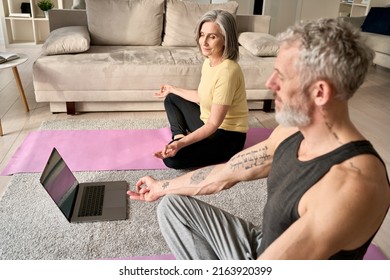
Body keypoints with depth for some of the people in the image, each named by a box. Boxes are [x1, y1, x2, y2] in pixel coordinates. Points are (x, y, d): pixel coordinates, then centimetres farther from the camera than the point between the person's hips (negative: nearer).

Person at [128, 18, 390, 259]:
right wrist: (162, 187, 11)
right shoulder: (292, 132, -8)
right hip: (263, 246, 7)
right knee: (173, 204, 9)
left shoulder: (351, 185, -35)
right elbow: (224, 173, 1)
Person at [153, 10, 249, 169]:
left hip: (227, 135, -9)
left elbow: (214, 124, -28)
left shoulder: (227, 71, -29)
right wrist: (173, 89, 25)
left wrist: (181, 144, -38)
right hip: (208, 123, 9)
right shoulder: (209, 61, -1)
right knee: (171, 99, 20)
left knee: (172, 158, -25)